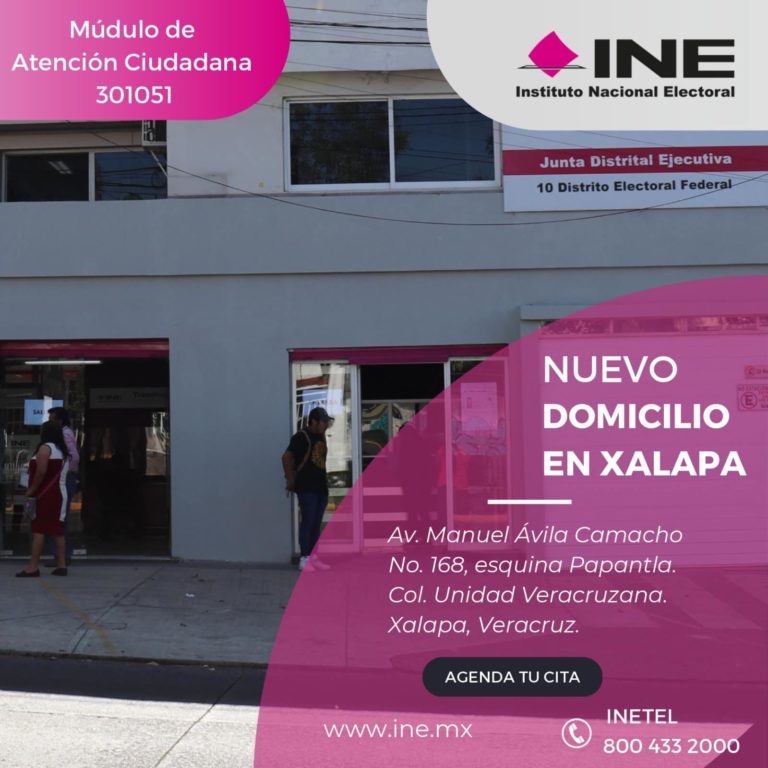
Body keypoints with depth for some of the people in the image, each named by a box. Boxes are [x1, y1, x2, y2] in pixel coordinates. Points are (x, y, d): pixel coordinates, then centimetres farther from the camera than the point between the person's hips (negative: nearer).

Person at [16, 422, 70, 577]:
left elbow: (41, 472, -18)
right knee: (57, 529, 8)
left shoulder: (45, 447, -7)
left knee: (39, 529, -10)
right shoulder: (61, 450, 19)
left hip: (46, 494, -8)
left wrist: (31, 490, -10)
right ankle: (61, 565, 6)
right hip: (59, 493, 8)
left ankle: (33, 566, -13)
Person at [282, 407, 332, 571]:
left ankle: (314, 557, 16)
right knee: (307, 522, -6)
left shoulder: (321, 437, 13)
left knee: (316, 524, 10)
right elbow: (286, 457, -16)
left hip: (321, 487, 8)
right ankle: (304, 559, -2)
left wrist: (324, 479, 12)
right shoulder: (302, 436, -11)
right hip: (307, 488, -8)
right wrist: (290, 480, -12)